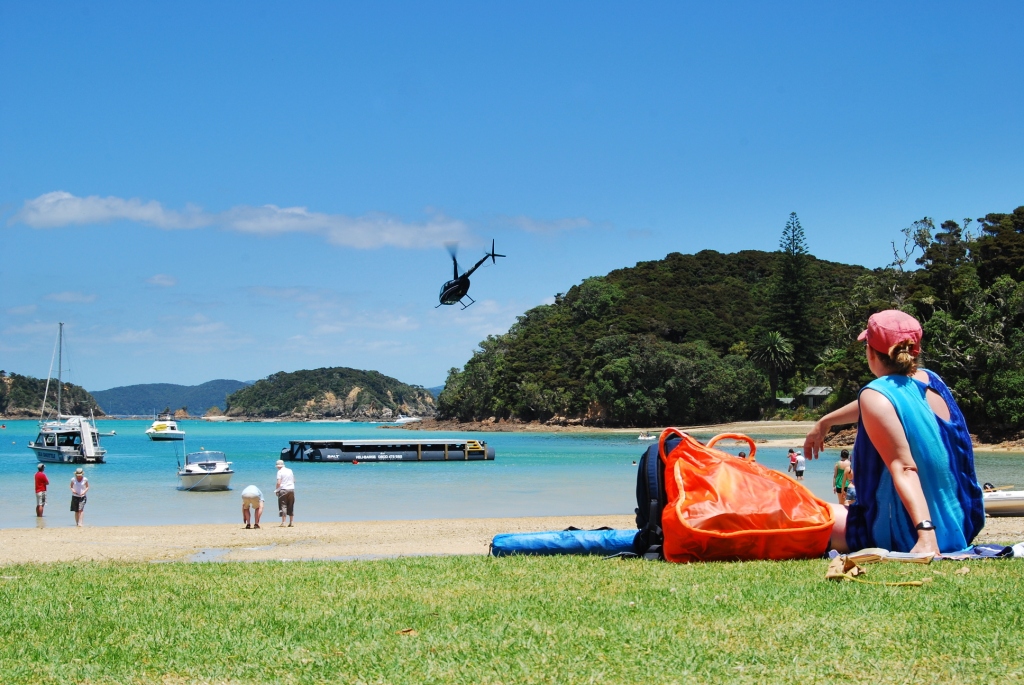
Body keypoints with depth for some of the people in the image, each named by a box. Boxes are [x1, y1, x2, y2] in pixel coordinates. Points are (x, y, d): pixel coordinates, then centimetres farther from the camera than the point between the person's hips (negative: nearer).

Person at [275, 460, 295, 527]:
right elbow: (293, 481, 17)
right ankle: (291, 522, 10)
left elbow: (278, 482, -11)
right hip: (291, 489, 5)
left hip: (283, 489, -5)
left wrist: (276, 490, 0)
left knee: (283, 506, -4)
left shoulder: (280, 471, -4)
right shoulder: (290, 471, 13)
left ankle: (283, 522, -10)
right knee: (291, 506, 11)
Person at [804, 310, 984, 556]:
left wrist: (925, 532, -36)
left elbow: (904, 468, -28)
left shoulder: (876, 395, -18)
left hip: (909, 537, -8)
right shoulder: (930, 381, 4)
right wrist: (825, 422, 35)